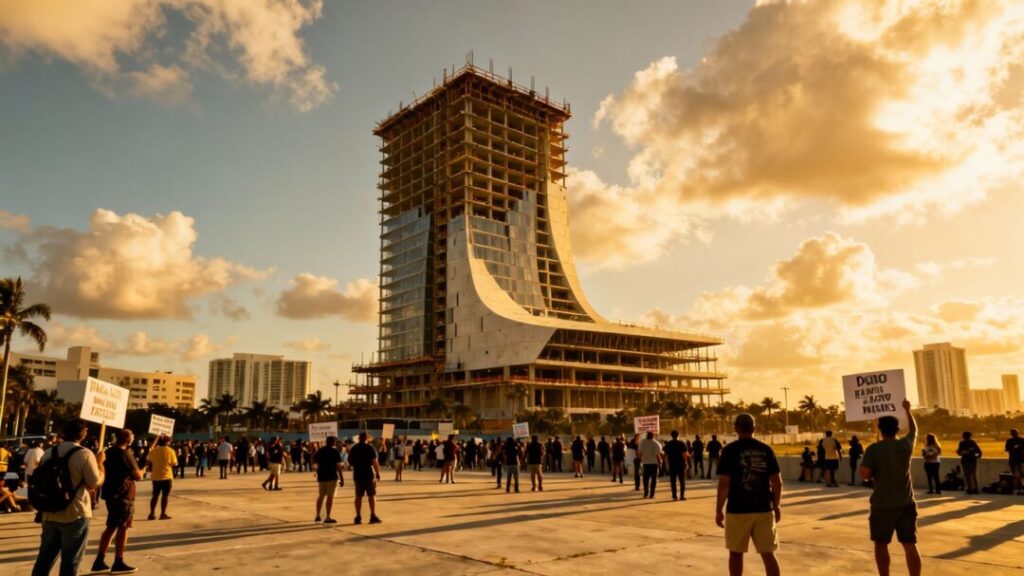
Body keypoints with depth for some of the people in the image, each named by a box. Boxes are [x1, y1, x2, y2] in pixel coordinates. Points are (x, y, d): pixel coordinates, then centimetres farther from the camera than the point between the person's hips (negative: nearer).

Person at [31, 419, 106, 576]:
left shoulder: (49, 453, 5)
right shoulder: (85, 454, -14)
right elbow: (96, 482, -14)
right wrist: (100, 462, -2)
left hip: (50, 514, 6)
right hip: (75, 515, -6)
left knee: (44, 557, 17)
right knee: (70, 560, 3)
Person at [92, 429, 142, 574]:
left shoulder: (108, 452, 10)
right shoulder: (125, 454, -18)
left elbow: (103, 471, 23)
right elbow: (137, 476, -19)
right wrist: (141, 470, 1)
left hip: (110, 493, 9)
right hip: (123, 495, -9)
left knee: (111, 527, 16)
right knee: (123, 528, 0)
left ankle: (99, 561, 16)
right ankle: (118, 563, 4)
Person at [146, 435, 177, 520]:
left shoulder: (153, 451, 0)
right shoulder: (170, 451, -8)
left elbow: (149, 463, 2)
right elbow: (174, 464, -7)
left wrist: (151, 471, 17)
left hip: (156, 476, 4)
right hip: (166, 476, -4)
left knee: (155, 495, 14)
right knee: (165, 496, 3)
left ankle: (152, 513, 12)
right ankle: (163, 514, 3)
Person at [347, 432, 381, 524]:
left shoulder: (353, 449, 6)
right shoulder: (370, 448, -7)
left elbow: (350, 463, 12)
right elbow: (374, 462, -13)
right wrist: (378, 473, -7)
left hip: (357, 475, 4)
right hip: (369, 475, -4)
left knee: (358, 496, 8)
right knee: (371, 495, 4)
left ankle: (358, 517, 9)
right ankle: (373, 516, 2)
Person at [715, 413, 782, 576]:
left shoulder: (730, 450, -8)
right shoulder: (766, 449, 2)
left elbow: (724, 483, -11)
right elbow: (777, 482, 3)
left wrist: (719, 510, -3)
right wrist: (777, 506, 16)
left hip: (737, 510, -3)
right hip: (764, 509, 3)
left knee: (736, 552, 12)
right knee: (768, 553, 9)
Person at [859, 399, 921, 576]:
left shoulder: (873, 449, -12)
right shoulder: (906, 445, -2)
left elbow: (864, 474, -18)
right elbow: (914, 430, 20)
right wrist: (907, 410, 31)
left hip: (882, 505, -3)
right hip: (906, 504, 3)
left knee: (881, 544, 12)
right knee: (910, 545, 6)